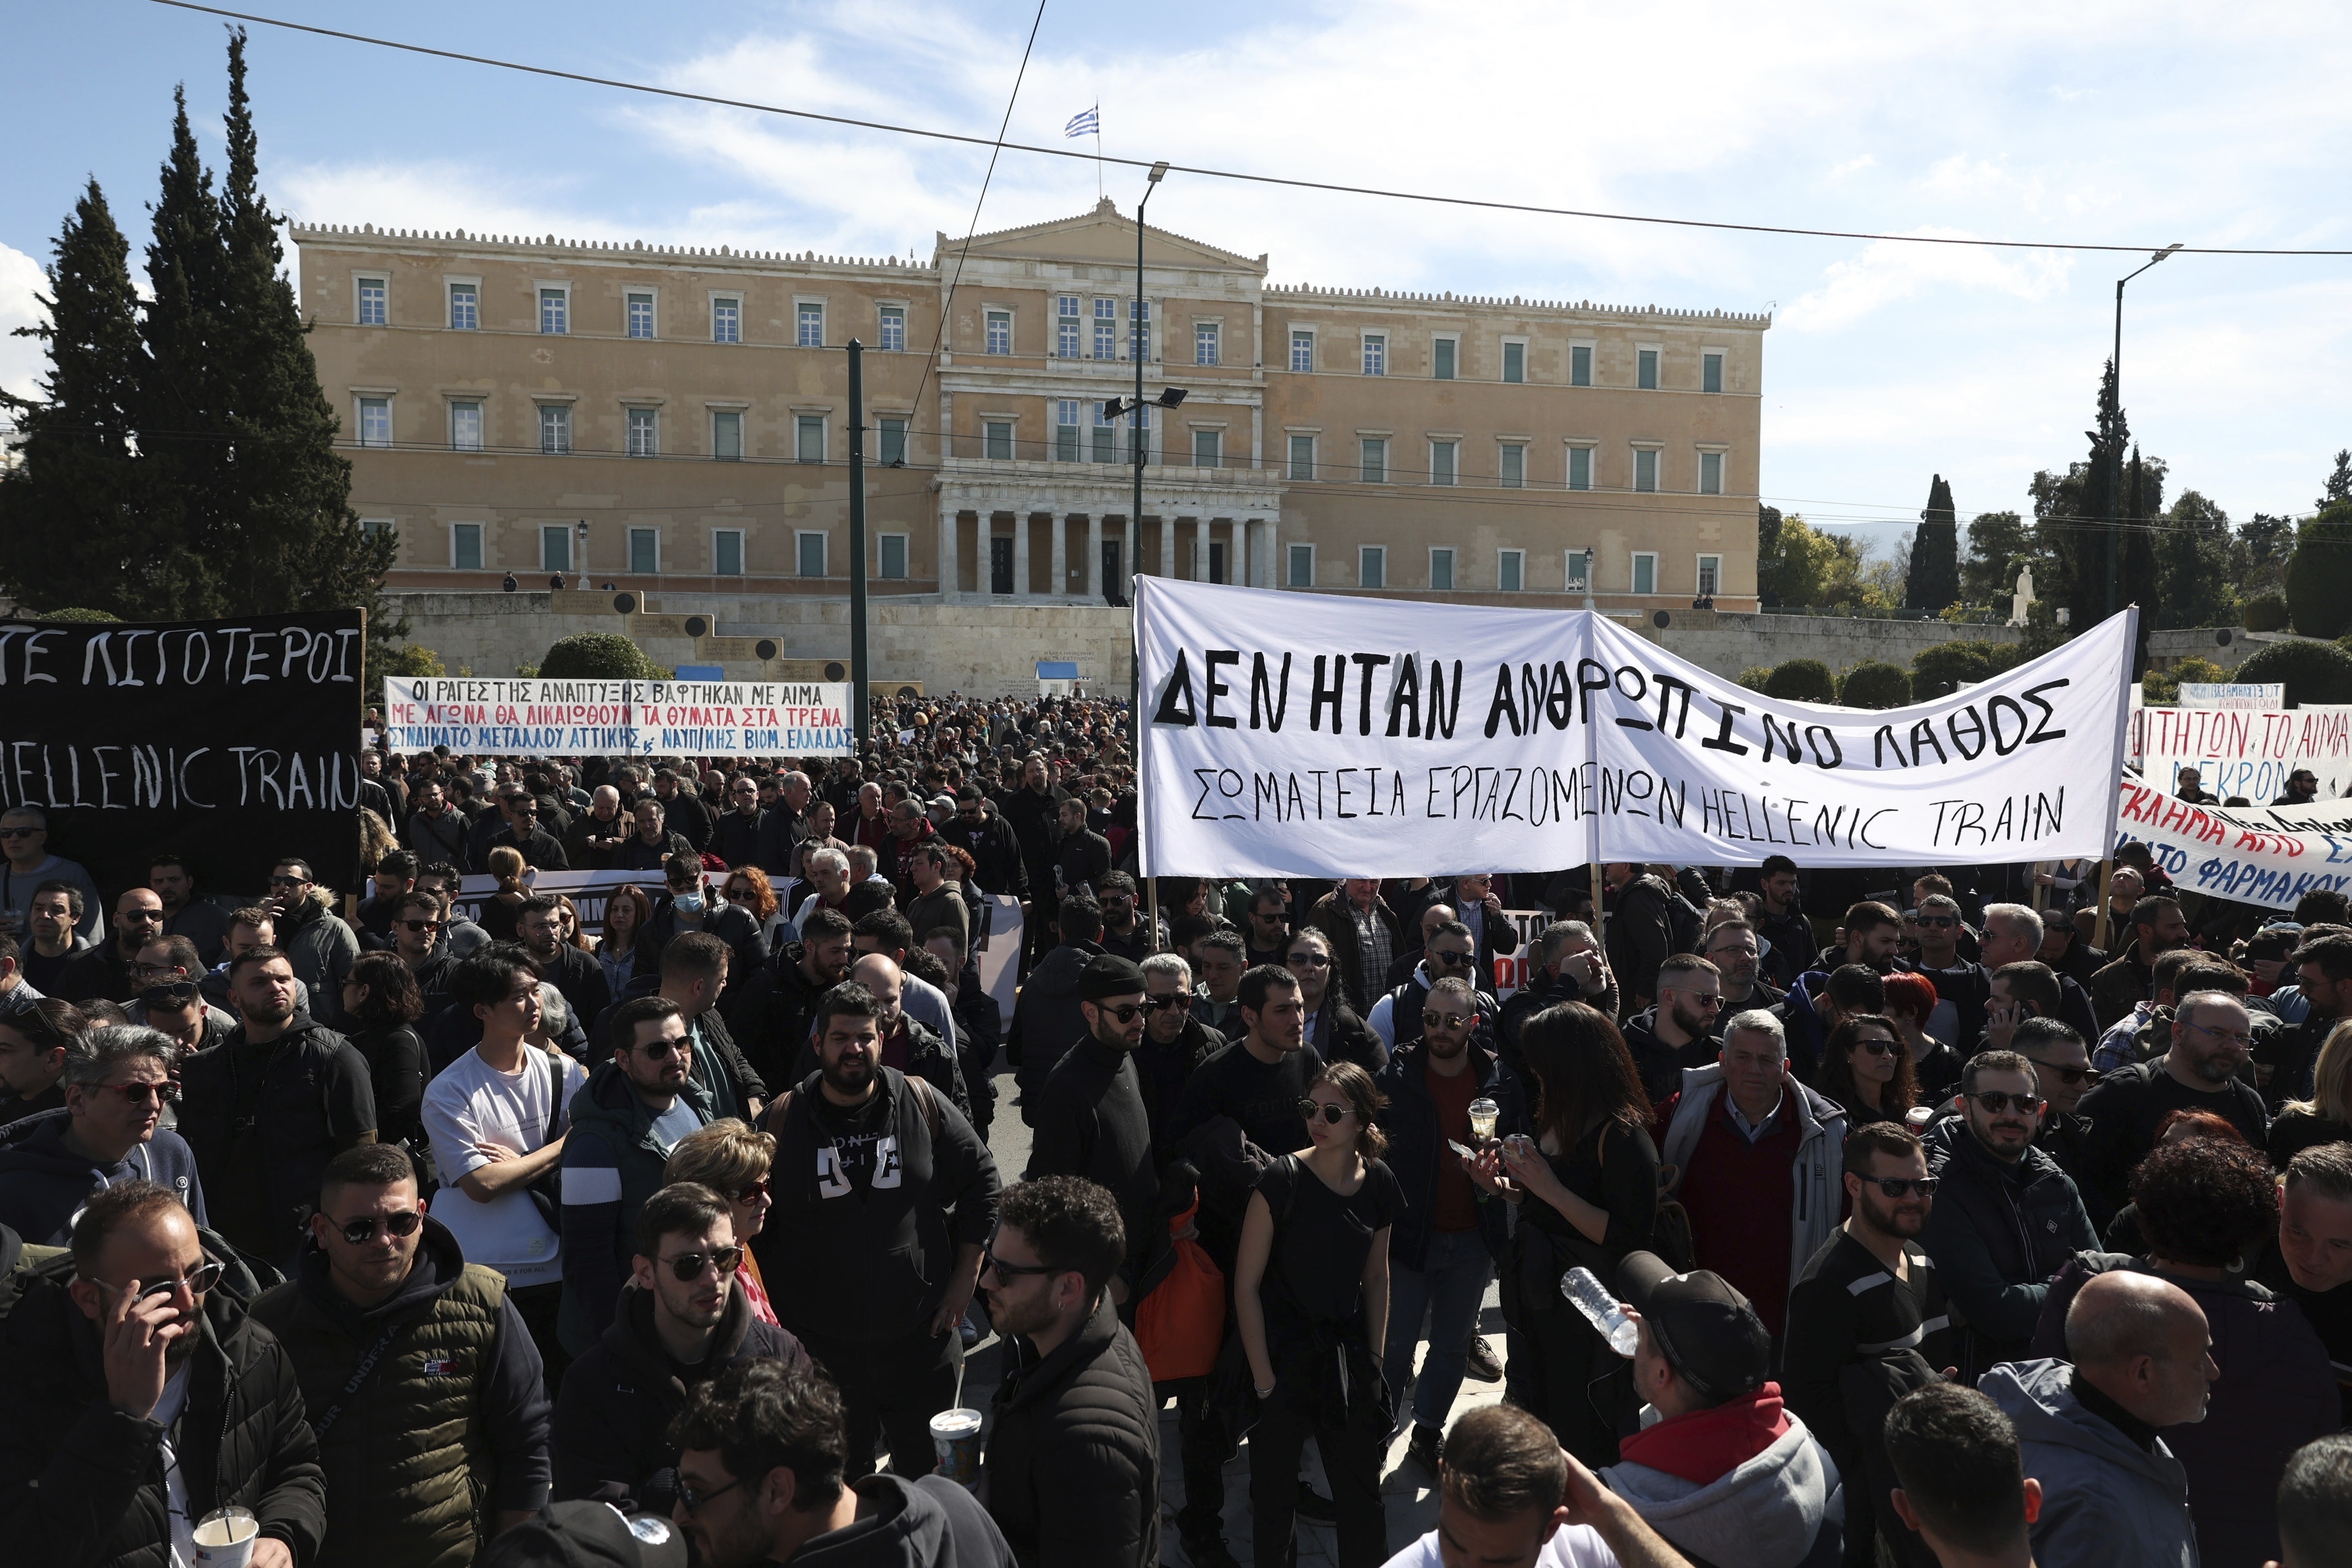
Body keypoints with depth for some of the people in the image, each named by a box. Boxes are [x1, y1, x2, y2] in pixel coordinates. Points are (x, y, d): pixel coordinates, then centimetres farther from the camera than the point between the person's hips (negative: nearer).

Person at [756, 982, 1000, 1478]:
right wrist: (771, 1315, 2)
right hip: (819, 1343, 0)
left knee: (928, 1471, 14)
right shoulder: (785, 1117, -4)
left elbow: (981, 1179, 4)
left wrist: (966, 1278, 2)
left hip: (920, 1335, 0)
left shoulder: (920, 1102, -4)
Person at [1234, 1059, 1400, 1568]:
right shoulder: (1282, 1180, -16)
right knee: (1275, 1496, 8)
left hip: (1346, 1358, 4)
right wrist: (1262, 1375, -12)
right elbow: (1246, 1283, -12)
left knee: (1362, 1496, 10)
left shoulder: (1379, 1184, -2)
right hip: (1283, 1358, -4)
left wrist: (1373, 1359, 8)